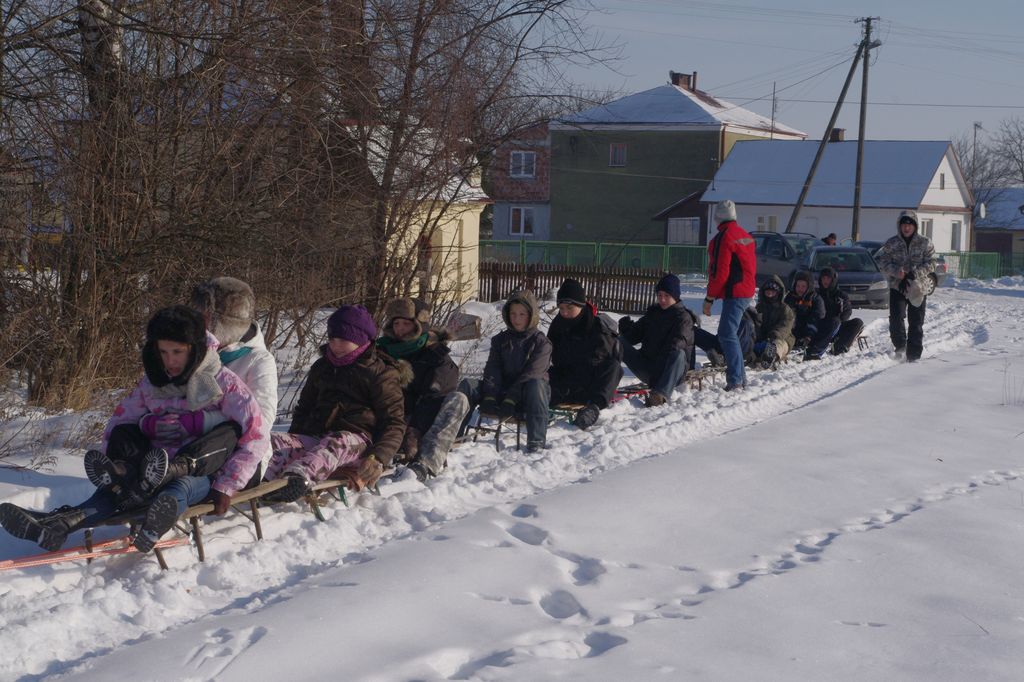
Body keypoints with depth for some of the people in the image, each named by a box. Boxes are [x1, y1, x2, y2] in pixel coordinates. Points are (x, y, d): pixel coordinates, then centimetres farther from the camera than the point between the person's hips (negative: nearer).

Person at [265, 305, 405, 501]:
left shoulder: (380, 373, 7)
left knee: (337, 444, -41)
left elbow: (394, 422, 0)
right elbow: (304, 407, 35)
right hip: (315, 436, 5)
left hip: (358, 440, -5)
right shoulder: (321, 367, 25)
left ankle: (300, 475, -70)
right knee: (276, 442, -25)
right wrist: (293, 439, 14)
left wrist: (379, 458, -17)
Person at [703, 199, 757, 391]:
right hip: (747, 291, 9)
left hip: (733, 293, -9)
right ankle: (740, 377, 20)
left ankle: (735, 380, -18)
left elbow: (720, 271, -16)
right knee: (731, 334, 17)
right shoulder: (745, 236, 15)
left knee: (727, 335, -11)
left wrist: (710, 298, -10)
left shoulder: (723, 238, -13)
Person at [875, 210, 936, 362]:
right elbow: (881, 262, 0)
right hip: (897, 288, 0)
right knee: (896, 319, -17)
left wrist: (914, 274, -17)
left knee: (916, 323, 4)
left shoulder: (925, 243, 0)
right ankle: (900, 346, 4)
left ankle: (913, 356, 13)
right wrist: (896, 271, -18)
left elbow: (931, 264, -3)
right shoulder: (892, 243, 3)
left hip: (918, 288, 0)